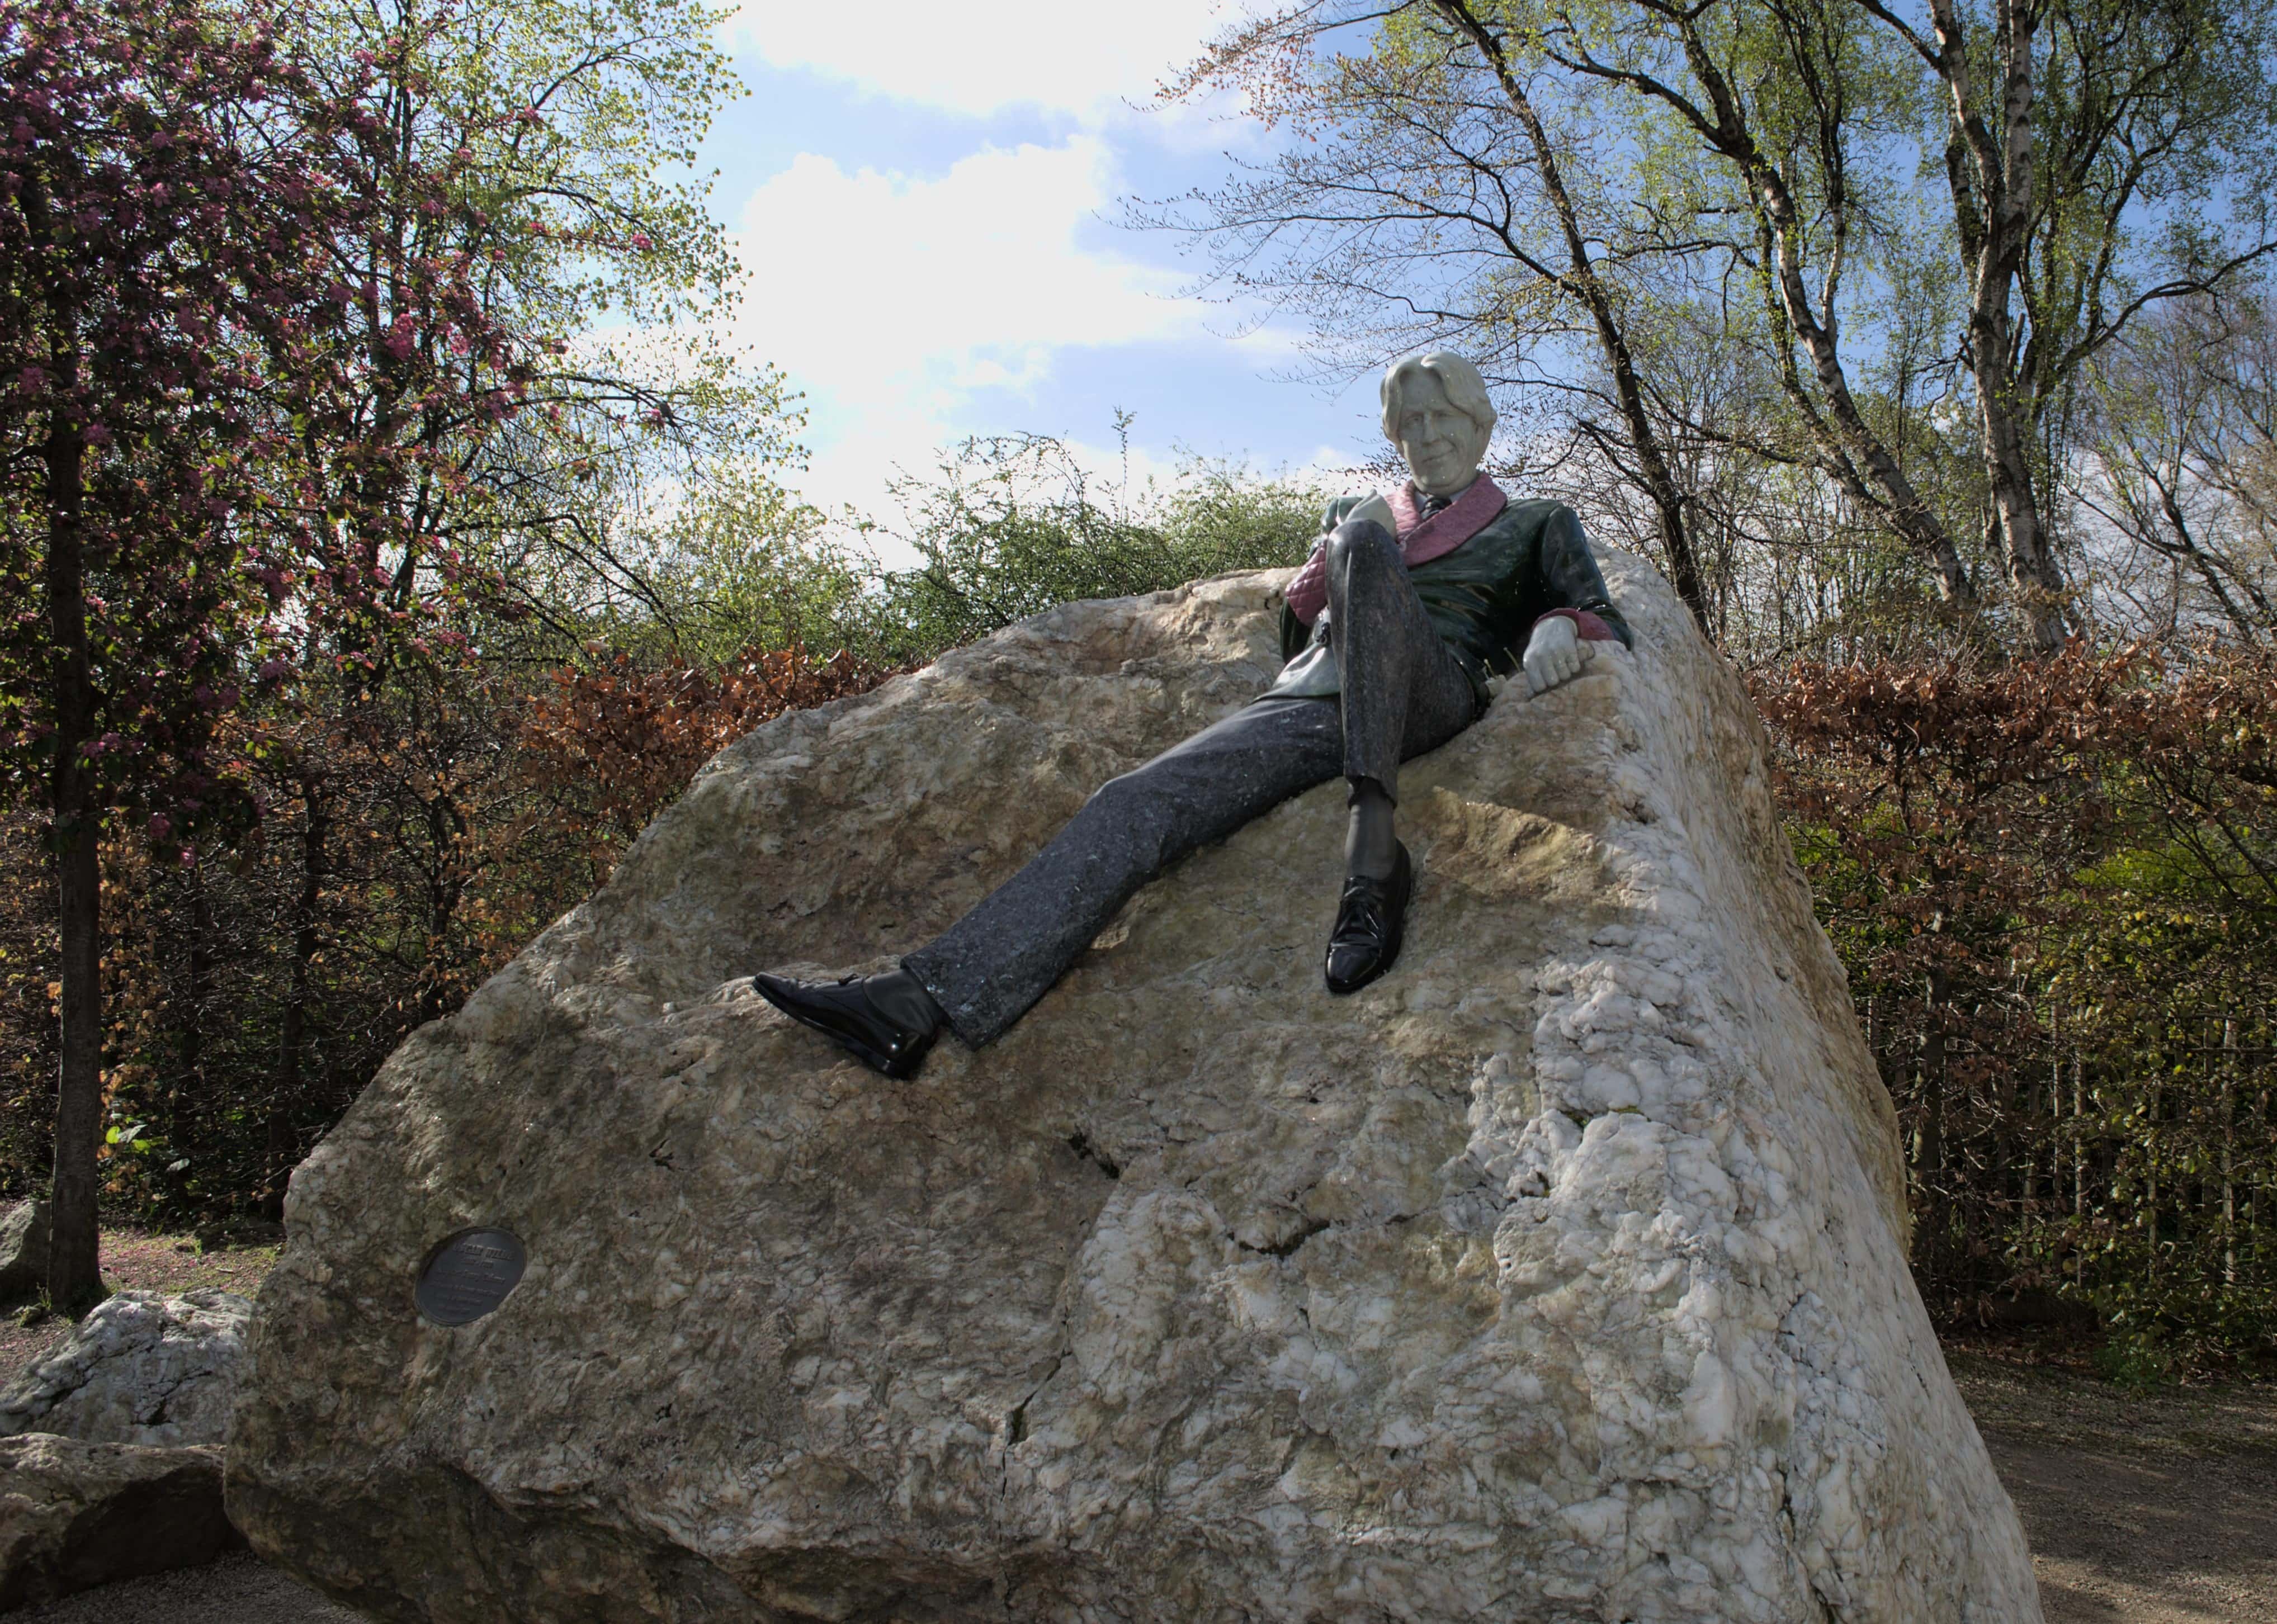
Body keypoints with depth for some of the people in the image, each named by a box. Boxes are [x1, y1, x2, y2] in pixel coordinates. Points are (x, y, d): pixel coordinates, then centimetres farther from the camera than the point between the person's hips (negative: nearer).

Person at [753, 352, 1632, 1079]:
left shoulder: (1534, 527, 26)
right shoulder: (1356, 512, 34)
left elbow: (1602, 619, 15)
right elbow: (1298, 618, 35)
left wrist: (1561, 629, -6)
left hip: (1430, 695, -3)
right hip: (1309, 703, 3)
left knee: (1366, 544, -33)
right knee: (1139, 802, -23)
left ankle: (1372, 848, -44)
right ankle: (923, 1001, -38)